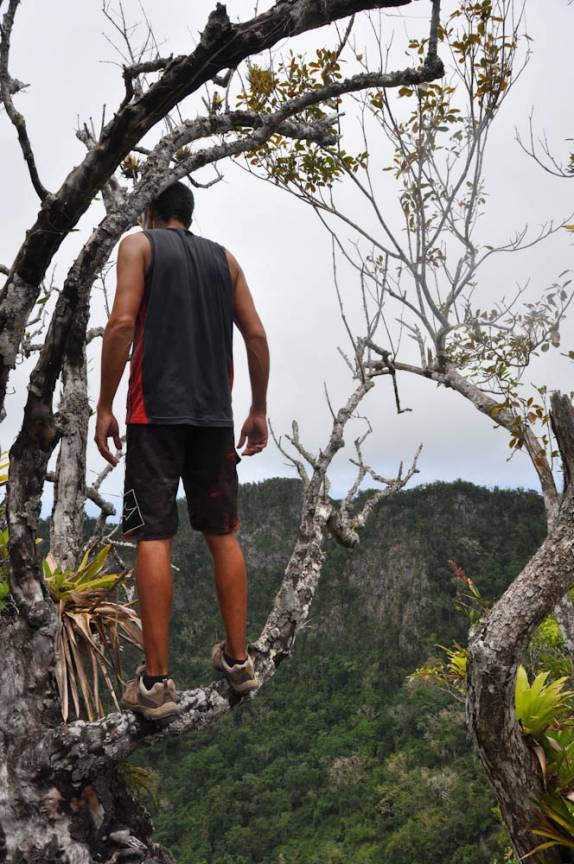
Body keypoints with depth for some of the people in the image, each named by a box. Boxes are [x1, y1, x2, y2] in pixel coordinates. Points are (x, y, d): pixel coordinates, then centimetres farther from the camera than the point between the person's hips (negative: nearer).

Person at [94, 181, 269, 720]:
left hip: (156, 410, -4)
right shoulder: (224, 258, 18)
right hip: (214, 413, 4)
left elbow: (122, 323, -9)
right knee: (222, 534, 10)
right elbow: (255, 334, 10)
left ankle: (155, 681, -3)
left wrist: (104, 406, -6)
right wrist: (259, 410, 15)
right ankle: (237, 660, 17)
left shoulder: (138, 245, 7)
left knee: (153, 538, -4)